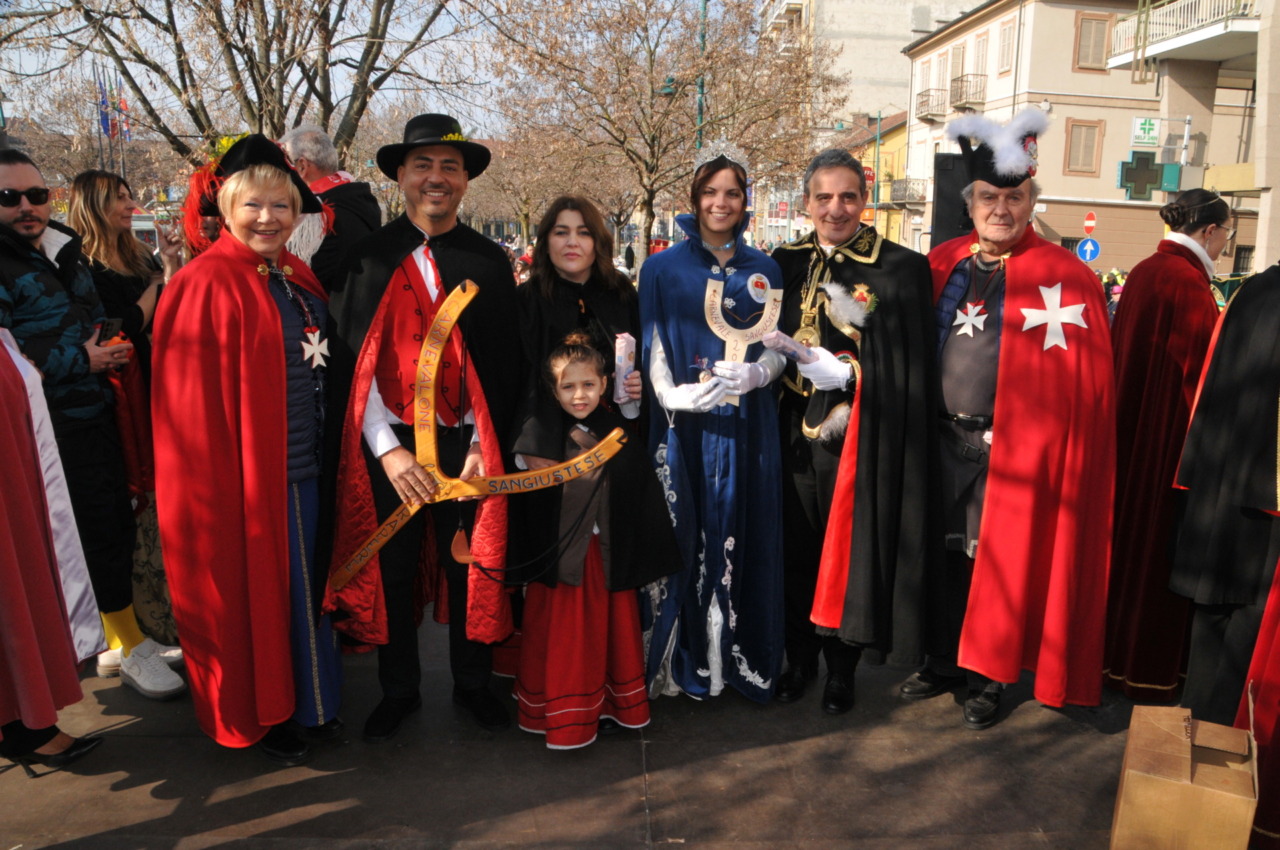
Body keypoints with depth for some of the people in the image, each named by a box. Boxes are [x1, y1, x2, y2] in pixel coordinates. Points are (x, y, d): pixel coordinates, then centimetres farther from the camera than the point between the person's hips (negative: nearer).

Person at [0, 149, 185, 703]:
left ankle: (124, 640, 35)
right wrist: (80, 360, -18)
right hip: (55, 433, -8)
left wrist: (112, 351, 8)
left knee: (116, 527, 17)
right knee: (103, 535, -2)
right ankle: (131, 648, 14)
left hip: (96, 419, 8)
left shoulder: (63, 256, 11)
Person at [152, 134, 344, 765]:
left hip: (304, 467, 7)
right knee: (256, 591, 5)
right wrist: (219, 486, -16)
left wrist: (327, 450, 14)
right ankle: (260, 717, 24)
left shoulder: (297, 279, 11)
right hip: (247, 471, -7)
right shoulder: (207, 284, -12)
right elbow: (192, 402, -14)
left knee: (304, 587, 16)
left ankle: (309, 704, 33)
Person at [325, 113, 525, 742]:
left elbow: (505, 364, 4)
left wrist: (482, 447, -5)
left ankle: (472, 683, 32)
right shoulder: (369, 258, 2)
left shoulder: (490, 262, 5)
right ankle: (398, 691, 30)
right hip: (387, 446, 0)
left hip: (467, 443, 1)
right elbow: (352, 361, -2)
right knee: (391, 572, 9)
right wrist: (388, 450, -9)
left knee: (470, 569, 10)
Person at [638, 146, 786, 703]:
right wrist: (674, 394, -18)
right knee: (682, 536, 0)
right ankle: (679, 662, 13)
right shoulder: (663, 268, 5)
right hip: (683, 426, -2)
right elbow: (652, 348, 0)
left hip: (747, 425, 2)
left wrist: (753, 374, -13)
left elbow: (779, 345, 8)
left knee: (743, 537, 5)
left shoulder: (765, 271, 12)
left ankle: (741, 657, 18)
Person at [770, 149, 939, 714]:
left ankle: (841, 668, 25)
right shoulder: (785, 264, 7)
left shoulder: (900, 269, -6)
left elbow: (908, 369, -8)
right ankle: (800, 658, 29)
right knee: (796, 547, 10)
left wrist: (849, 374, -20)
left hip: (858, 438, -3)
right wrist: (782, 361, -5)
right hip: (795, 432, 4)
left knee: (849, 549, 6)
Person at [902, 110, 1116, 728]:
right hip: (948, 439, 4)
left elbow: (1084, 379, -9)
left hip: (1012, 446, -4)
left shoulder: (1062, 275, -7)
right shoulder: (943, 265, 6)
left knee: (995, 558, 6)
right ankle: (943, 662, 32)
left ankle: (987, 678, 25)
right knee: (946, 553, 14)